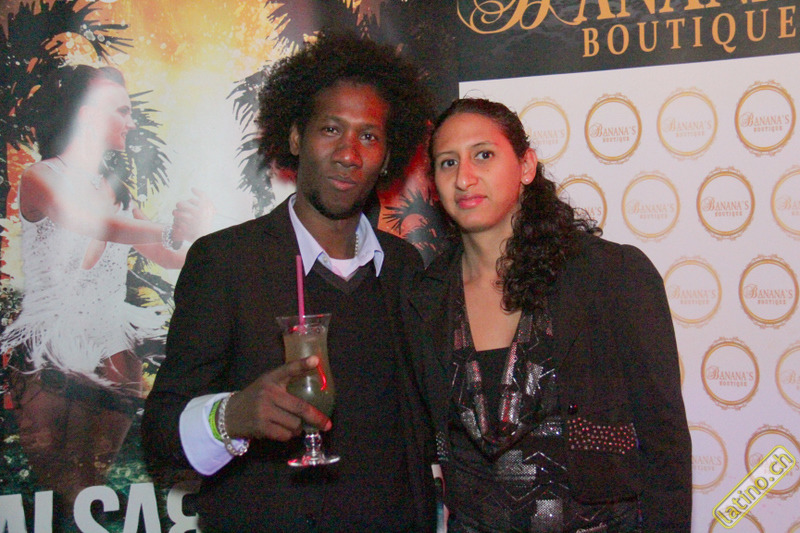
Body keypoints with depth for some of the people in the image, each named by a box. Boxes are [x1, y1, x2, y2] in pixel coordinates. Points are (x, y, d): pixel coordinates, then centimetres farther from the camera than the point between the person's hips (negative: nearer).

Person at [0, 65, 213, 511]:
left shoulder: (117, 191, 16)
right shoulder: (41, 178, -1)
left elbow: (172, 257, 21)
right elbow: (86, 223, -22)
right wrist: (169, 232, -37)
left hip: (113, 361, 4)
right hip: (50, 361, -4)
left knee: (87, 498, 1)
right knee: (65, 500, -4)